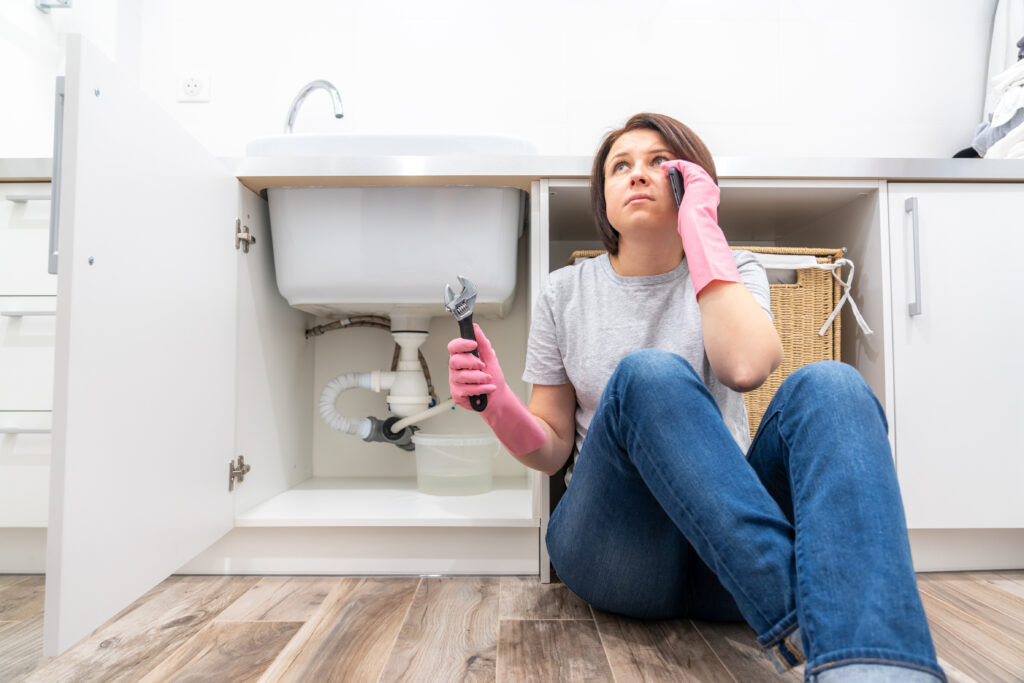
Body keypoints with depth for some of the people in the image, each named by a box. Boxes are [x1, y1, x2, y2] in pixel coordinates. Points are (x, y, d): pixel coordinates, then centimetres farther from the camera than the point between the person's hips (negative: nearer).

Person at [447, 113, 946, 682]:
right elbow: (551, 448, 7)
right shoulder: (566, 291, 7)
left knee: (831, 385, -25)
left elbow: (746, 367, -18)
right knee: (648, 374, -29)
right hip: (613, 545, 0)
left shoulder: (732, 273, 8)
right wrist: (499, 406, -16)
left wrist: (700, 226, -11)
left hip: (729, 543, 1)